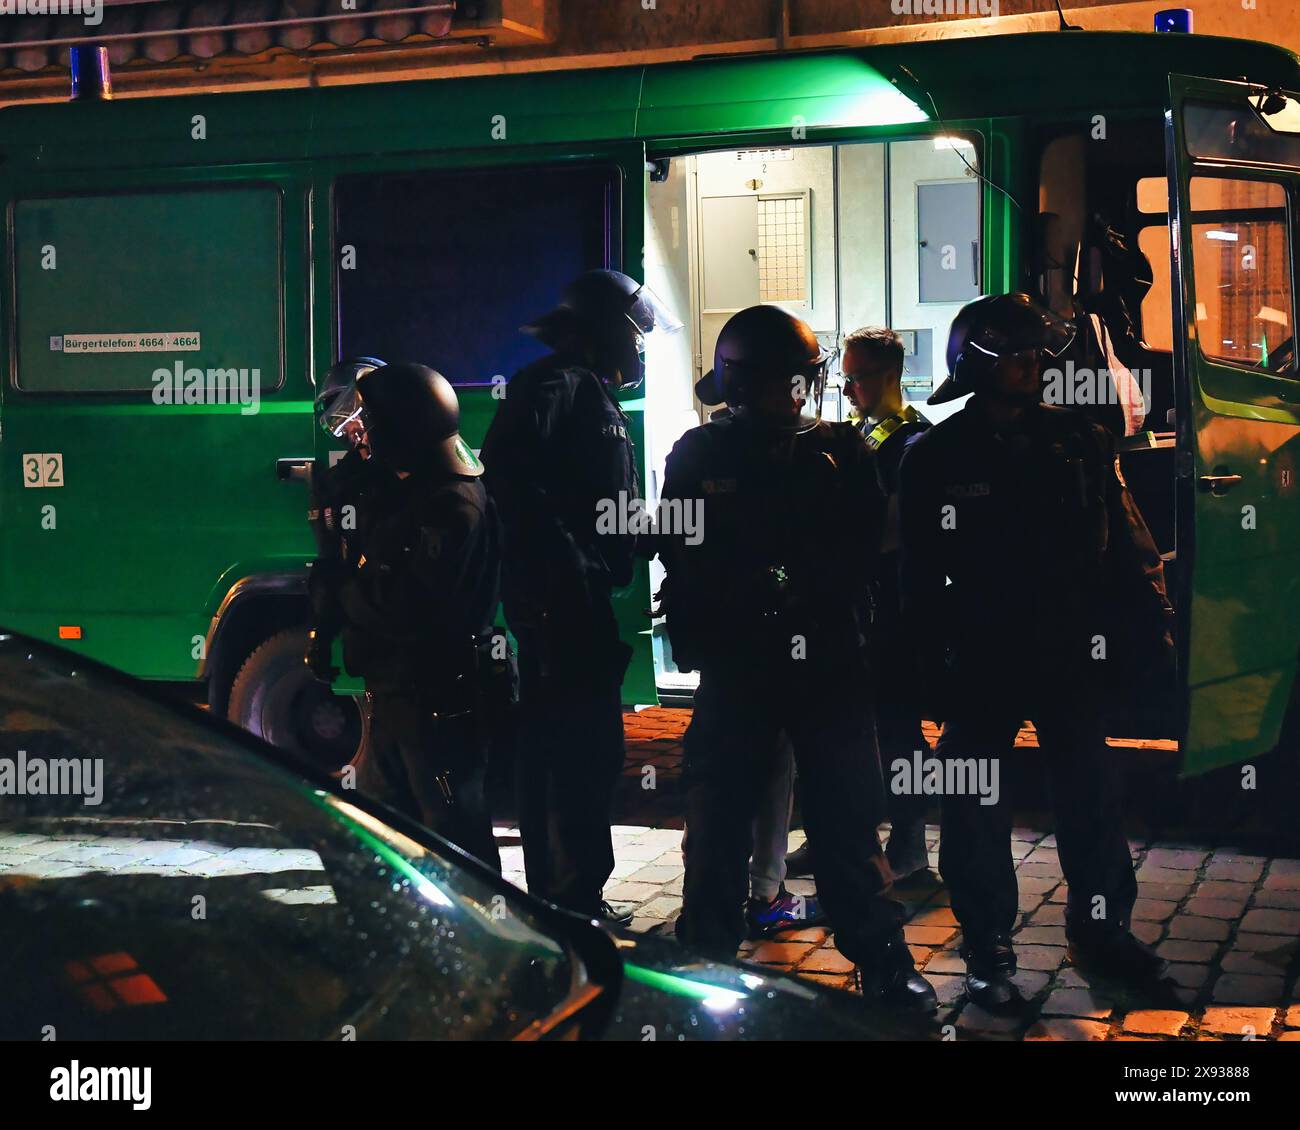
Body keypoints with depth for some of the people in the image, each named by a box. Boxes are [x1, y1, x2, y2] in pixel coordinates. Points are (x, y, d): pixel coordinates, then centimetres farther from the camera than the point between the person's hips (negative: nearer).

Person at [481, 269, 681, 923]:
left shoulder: (587, 390, 22)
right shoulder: (556, 384, -10)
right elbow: (509, 468, -25)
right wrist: (561, 557, -26)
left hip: (570, 596, 11)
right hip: (564, 595, -11)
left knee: (555, 745, 14)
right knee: (588, 745, -10)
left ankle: (554, 895, 22)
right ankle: (576, 897, -6)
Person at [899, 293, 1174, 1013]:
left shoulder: (1079, 441, 5)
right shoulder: (936, 459, -2)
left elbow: (1126, 544, 6)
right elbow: (921, 576, -2)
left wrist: (1150, 623, -1)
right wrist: (932, 664, -7)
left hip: (1073, 656, 3)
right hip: (983, 659, -2)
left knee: (1092, 794, 11)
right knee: (977, 809, 4)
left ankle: (1100, 927, 28)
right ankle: (987, 949, 16)